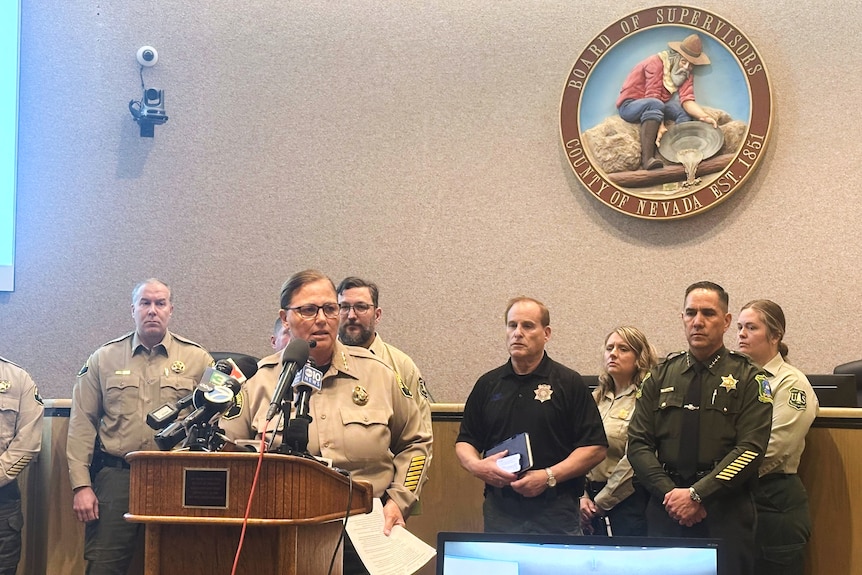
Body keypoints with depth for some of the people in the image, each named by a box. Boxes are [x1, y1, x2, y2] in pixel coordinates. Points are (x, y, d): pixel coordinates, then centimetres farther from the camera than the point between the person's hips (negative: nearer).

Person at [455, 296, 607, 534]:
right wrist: (477, 466, -6)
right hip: (499, 510, 3)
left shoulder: (569, 383, 2)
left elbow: (595, 448, -3)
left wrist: (549, 476, -14)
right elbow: (464, 441, 17)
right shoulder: (488, 385, 12)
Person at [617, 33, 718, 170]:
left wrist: (704, 116, -35)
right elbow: (653, 97, -27)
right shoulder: (656, 63, -20)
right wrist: (660, 126, -38)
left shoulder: (687, 72, 1)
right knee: (655, 104, -38)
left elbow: (687, 100, -15)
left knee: (684, 110, -19)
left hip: (657, 107, 7)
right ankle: (647, 158, -48)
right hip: (629, 105, -7)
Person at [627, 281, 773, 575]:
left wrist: (697, 494, -16)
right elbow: (638, 444, 4)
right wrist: (670, 493, -10)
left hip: (726, 514, -2)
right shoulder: (660, 377, 10)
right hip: (666, 509, 3)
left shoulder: (749, 379, 1)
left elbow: (750, 450, -9)